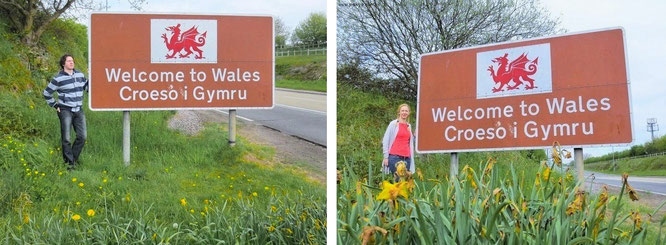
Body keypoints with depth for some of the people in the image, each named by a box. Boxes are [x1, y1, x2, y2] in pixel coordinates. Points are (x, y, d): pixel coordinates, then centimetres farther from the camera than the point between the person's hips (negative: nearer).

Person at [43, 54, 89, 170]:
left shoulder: (80, 75, 7)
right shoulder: (58, 79, -6)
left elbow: (87, 87, 17)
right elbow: (47, 93, 3)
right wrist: (55, 106, 1)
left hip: (79, 110, 5)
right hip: (65, 111, -4)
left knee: (82, 137, 2)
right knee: (66, 139, -4)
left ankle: (74, 158, 19)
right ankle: (69, 162, 5)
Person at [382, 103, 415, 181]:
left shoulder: (409, 126, 17)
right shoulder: (393, 124, 3)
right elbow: (385, 141, 1)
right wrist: (386, 157, -5)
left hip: (406, 157, 5)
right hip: (395, 156, -5)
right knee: (398, 180, -15)